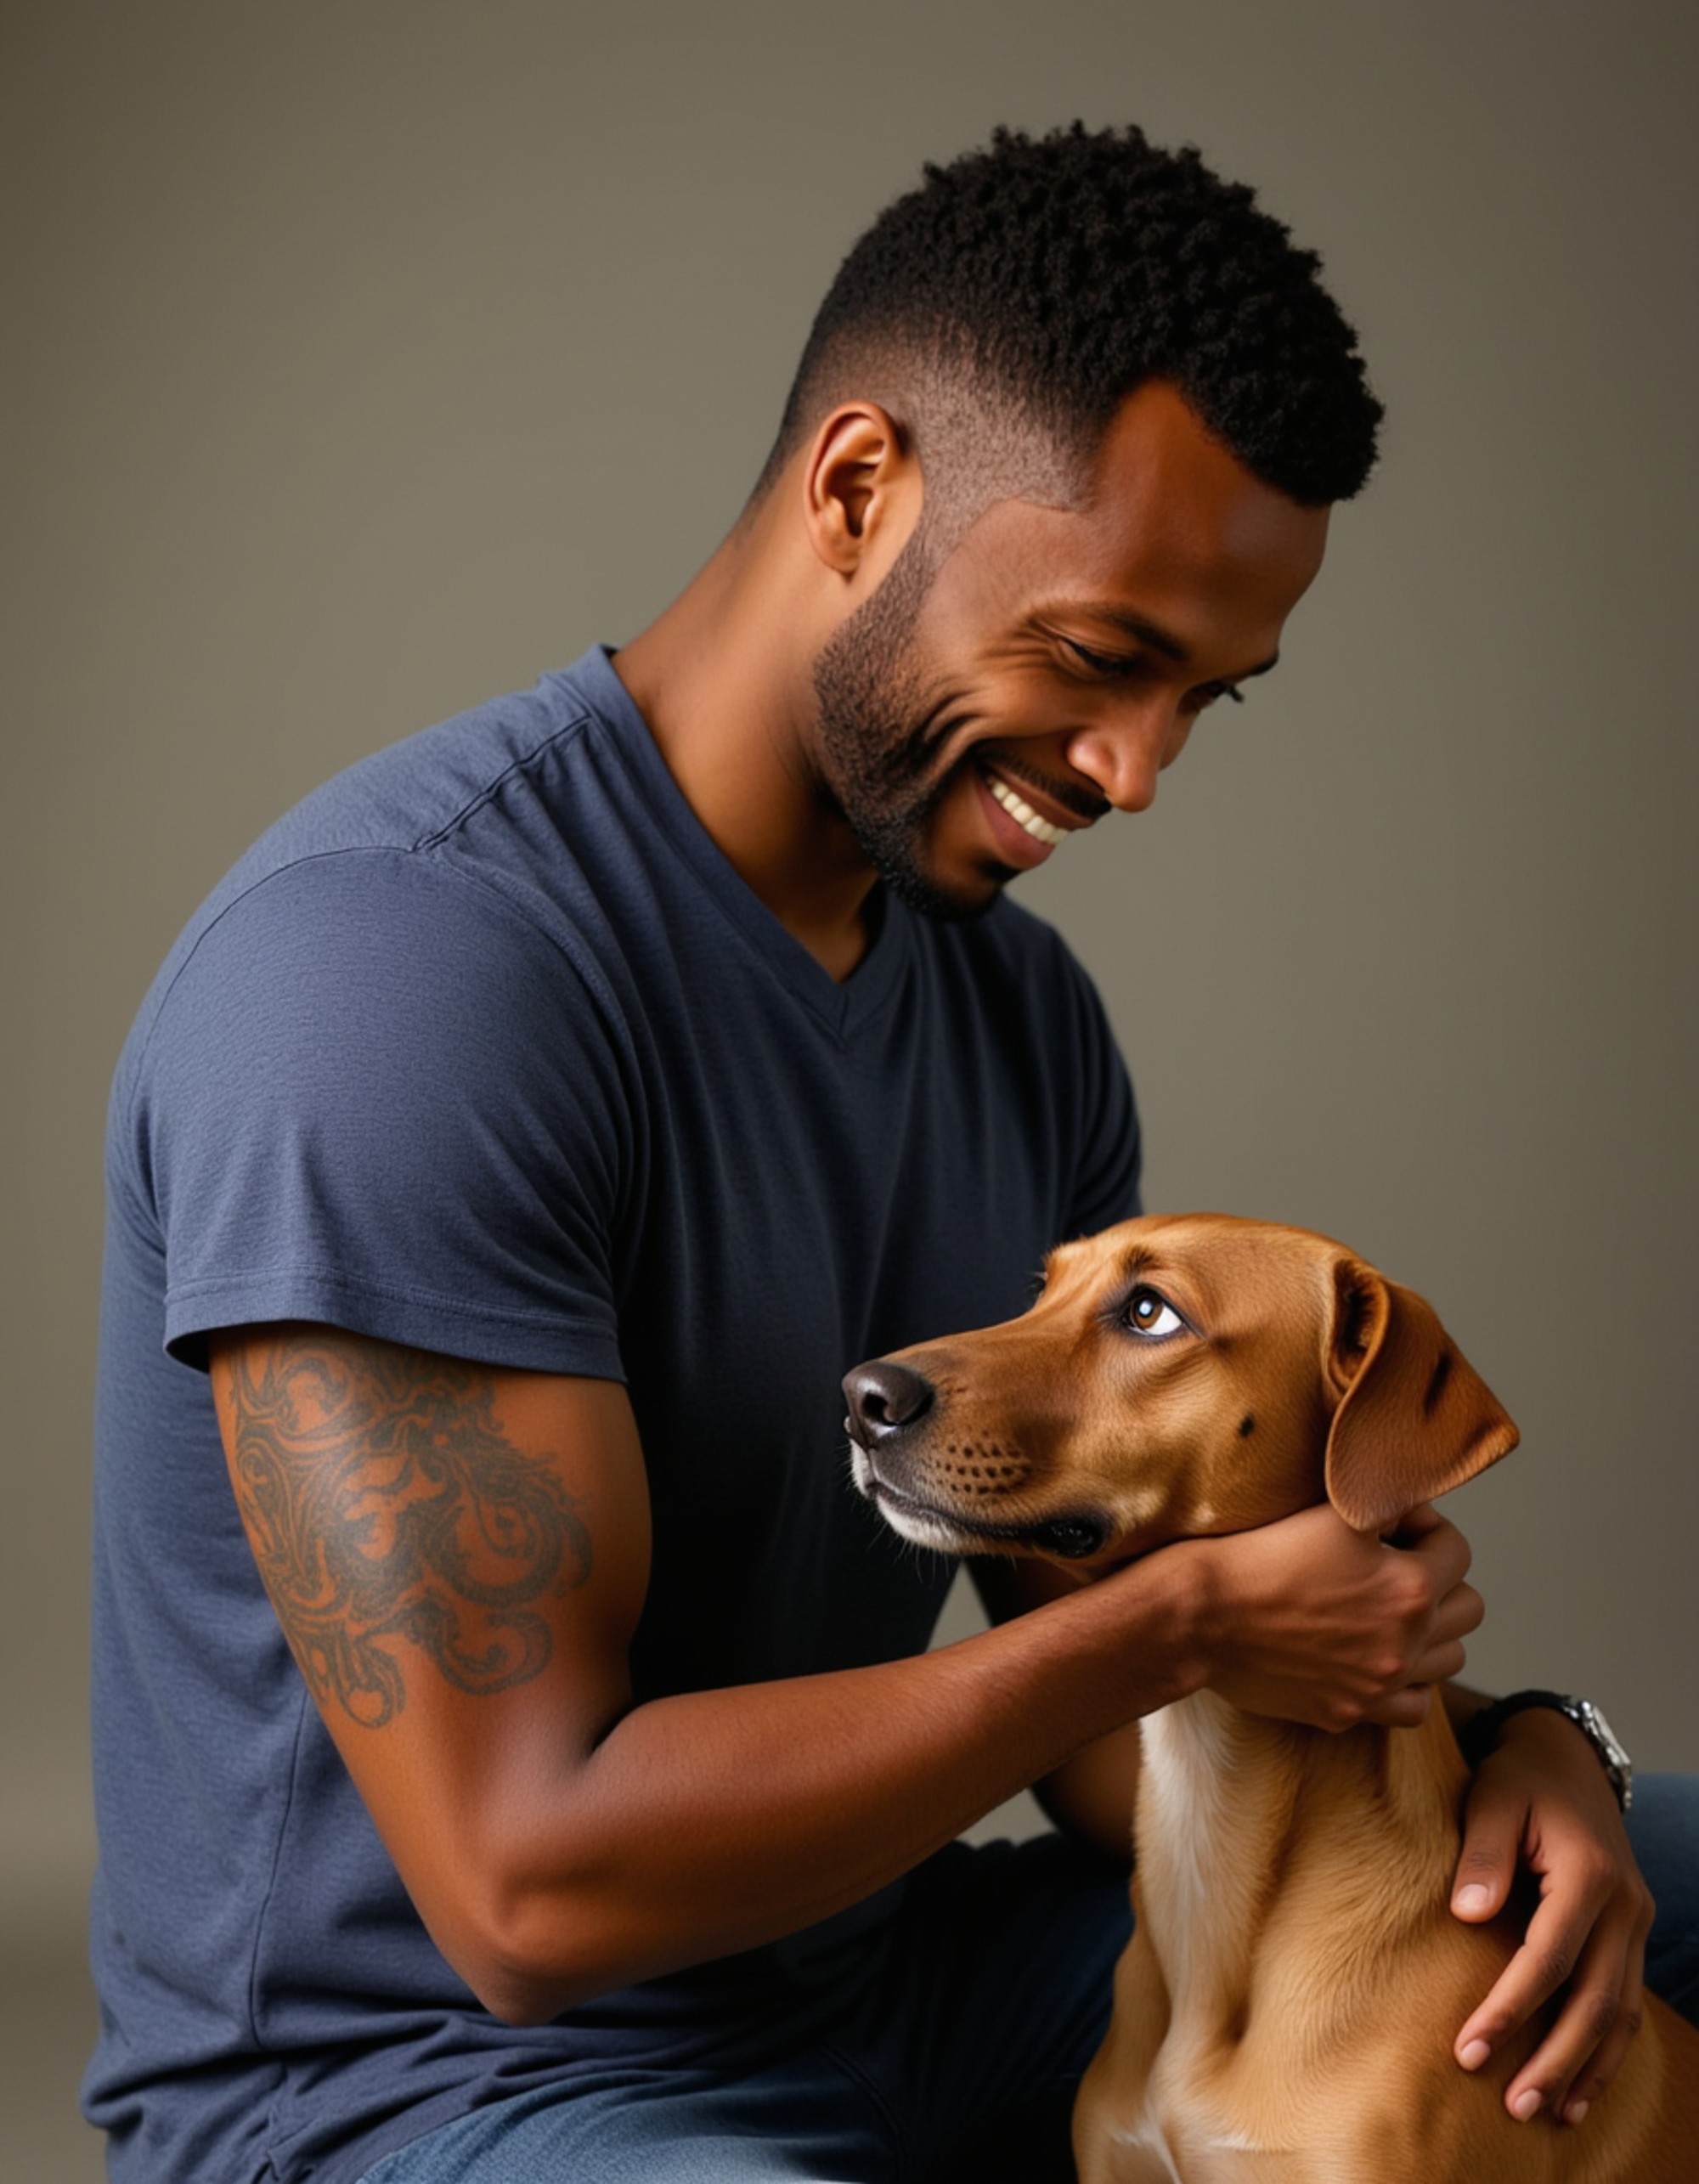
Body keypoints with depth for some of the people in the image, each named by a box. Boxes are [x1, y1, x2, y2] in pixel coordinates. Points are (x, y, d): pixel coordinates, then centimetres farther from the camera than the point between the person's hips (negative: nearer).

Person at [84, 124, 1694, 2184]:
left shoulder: (1019, 1009, 4)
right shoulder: (397, 954, -23)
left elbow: (1104, 1728, 7)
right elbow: (535, 1879, -27)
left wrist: (1470, 1752, -13)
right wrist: (1190, 1614, -21)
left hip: (883, 1993, 8)